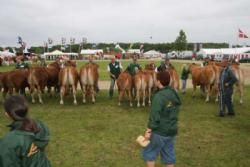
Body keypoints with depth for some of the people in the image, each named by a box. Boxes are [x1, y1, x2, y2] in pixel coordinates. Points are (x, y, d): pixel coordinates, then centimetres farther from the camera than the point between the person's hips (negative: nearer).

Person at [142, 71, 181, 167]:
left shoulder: (159, 96, -20)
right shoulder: (174, 94, 6)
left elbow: (155, 116, -21)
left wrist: (149, 131, -15)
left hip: (160, 131, -8)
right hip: (172, 130, 8)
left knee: (149, 153, 9)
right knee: (169, 155, 16)